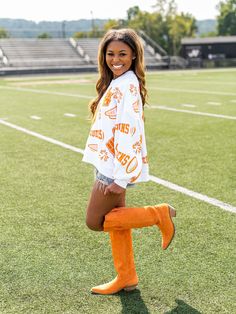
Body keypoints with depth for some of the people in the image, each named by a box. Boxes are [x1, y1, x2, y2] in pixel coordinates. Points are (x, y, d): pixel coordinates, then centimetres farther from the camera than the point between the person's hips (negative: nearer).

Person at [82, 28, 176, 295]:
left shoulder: (126, 85, -18)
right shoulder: (116, 83, 12)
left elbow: (127, 132, -23)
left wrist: (121, 178, -24)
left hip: (115, 167, -9)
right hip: (110, 164, 9)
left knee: (95, 221, 1)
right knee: (115, 218, 14)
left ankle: (158, 214, 5)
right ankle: (126, 278, 26)